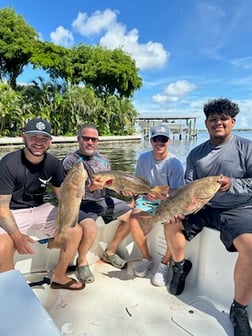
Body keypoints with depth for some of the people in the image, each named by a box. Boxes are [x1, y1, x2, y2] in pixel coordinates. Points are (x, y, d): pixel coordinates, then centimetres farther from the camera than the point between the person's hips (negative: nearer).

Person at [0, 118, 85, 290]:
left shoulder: (53, 163, -7)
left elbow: (62, 195, 1)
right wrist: (16, 235, -35)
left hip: (40, 209, 5)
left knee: (76, 230, -9)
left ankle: (59, 277, 12)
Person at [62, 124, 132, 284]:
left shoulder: (103, 159, 11)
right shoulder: (70, 161, -7)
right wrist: (90, 187, -29)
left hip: (104, 200, 7)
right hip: (82, 203, -6)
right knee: (91, 229, -33)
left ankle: (110, 252, 17)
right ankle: (82, 262, 1)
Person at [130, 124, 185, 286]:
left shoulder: (175, 164, -11)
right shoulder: (143, 158, 0)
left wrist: (160, 195, -32)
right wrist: (134, 197, 2)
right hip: (147, 199, 3)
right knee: (134, 221, -25)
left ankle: (165, 263, -4)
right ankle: (147, 258, 3)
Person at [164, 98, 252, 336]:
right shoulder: (196, 154, 7)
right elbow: (188, 186, 2)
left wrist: (232, 184, -25)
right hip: (204, 207, 4)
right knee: (172, 222, -10)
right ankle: (180, 265, 18)